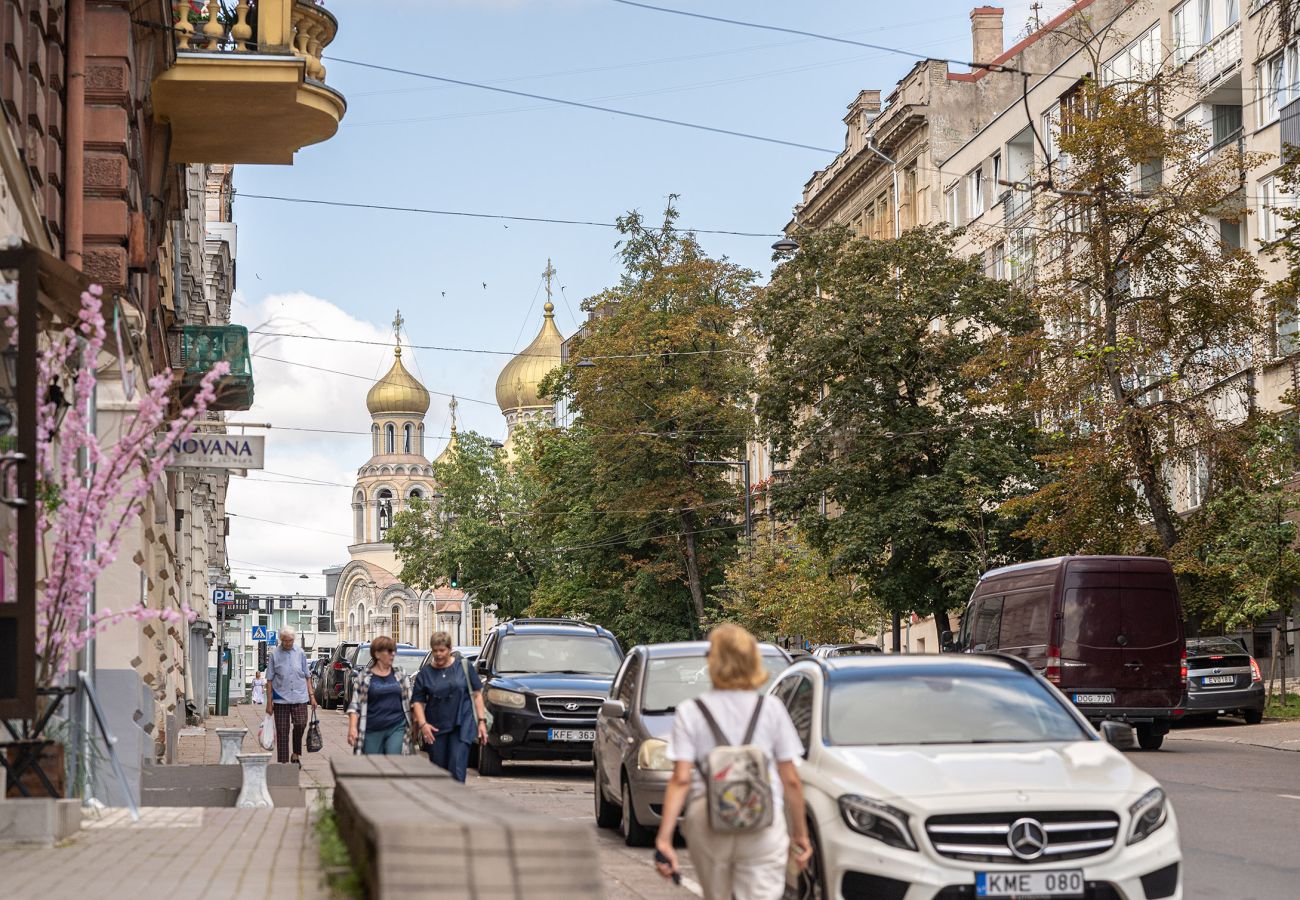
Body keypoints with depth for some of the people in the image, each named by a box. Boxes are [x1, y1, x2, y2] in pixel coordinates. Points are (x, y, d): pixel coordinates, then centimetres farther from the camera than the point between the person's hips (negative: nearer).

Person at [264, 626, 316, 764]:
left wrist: (311, 695, 8)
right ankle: (283, 762, 5)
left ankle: (296, 754, 7)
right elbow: (270, 679, 1)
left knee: (300, 724, -14)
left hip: (299, 696, 1)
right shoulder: (274, 655, 0)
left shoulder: (300, 653, 7)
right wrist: (269, 701, -2)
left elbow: (306, 676, 14)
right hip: (281, 698, -1)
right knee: (282, 731, -1)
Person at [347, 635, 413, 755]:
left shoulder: (400, 675, 8)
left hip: (396, 728, 1)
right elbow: (355, 705, -2)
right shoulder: (364, 677, 1)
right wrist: (352, 728, -13)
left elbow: (409, 701, 13)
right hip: (372, 731, -1)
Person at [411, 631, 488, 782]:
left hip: (461, 726, -2)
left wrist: (481, 721, 0)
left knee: (457, 769, -14)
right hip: (435, 729, 2)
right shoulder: (425, 673, 7)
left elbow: (477, 694, 6)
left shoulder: (464, 666, 4)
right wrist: (423, 724, -9)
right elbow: (417, 701, 6)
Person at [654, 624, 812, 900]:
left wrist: (663, 838, -9)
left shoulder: (690, 712, 2)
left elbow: (680, 780, -7)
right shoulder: (771, 709, 3)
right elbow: (790, 780, 3)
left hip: (707, 824, 1)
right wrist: (801, 833, 12)